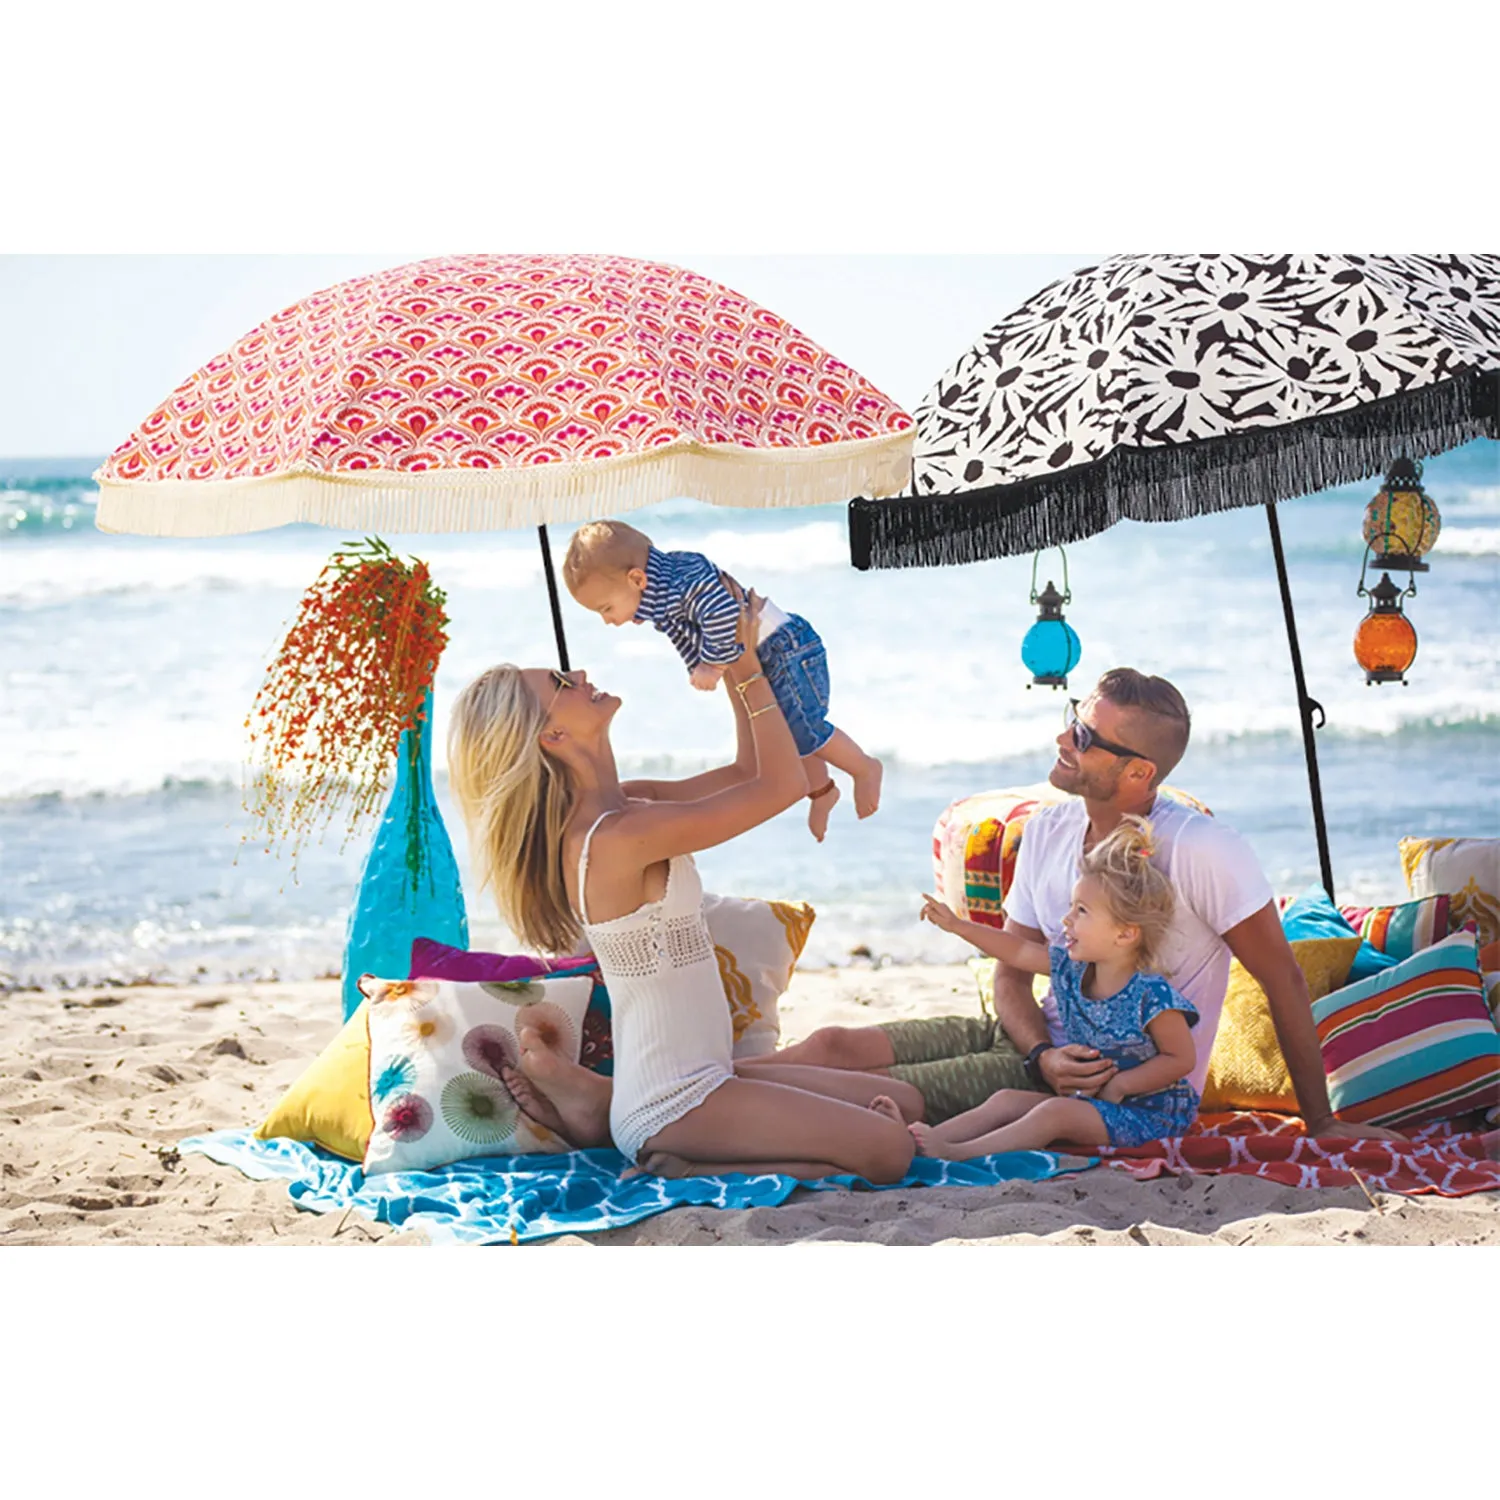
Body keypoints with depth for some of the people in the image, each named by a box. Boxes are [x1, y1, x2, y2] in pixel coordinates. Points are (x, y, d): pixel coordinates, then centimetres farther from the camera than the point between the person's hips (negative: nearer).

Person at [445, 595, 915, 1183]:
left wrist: (735, 663, 9)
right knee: (888, 1152, -18)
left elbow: (747, 774, 17)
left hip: (695, 1078, 10)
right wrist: (748, 667, -9)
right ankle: (677, 1173, -8)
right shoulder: (615, 838, -22)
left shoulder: (623, 807, 7)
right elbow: (782, 784, -17)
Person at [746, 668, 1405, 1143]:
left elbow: (1282, 980, -12)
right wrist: (1043, 1055, -14)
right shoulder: (1048, 831, 3)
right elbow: (1012, 972, 8)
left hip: (1126, 1086, -7)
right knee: (834, 1046, -12)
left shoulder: (1201, 850, -19)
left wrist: (1321, 1124, -9)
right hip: (1044, 1039, 7)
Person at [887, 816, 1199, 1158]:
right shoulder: (1071, 969, 1)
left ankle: (955, 1154, -33)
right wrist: (956, 925, 10)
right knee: (1008, 1100, -3)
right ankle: (920, 1138, -15)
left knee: (1054, 1112, -27)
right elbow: (1018, 951, 13)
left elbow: (1182, 1059, -16)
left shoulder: (1151, 996, -22)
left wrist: (1120, 1084, -17)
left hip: (1148, 1112, -8)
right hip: (1089, 1099, 8)